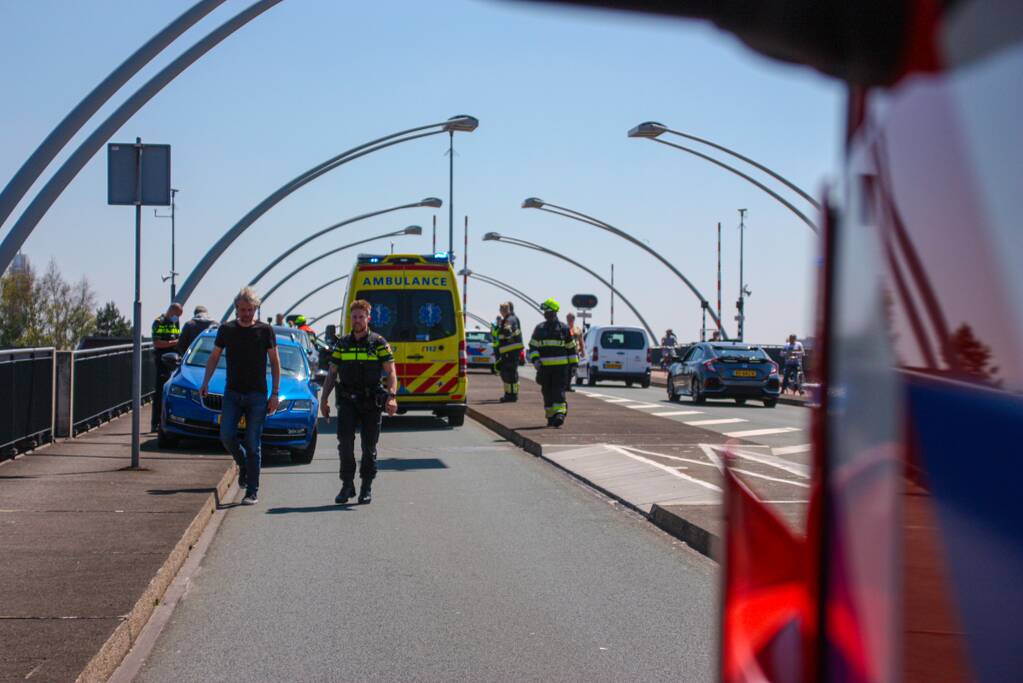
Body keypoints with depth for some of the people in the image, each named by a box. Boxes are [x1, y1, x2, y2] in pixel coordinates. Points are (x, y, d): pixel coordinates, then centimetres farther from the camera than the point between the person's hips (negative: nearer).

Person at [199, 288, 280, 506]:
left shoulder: (265, 331, 1)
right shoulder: (226, 330, 6)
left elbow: (275, 362, 4)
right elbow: (214, 357, 14)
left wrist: (275, 394, -2)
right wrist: (205, 383, 1)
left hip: (257, 395, -2)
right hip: (232, 393, 2)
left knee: (253, 444, -3)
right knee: (227, 436, -12)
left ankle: (252, 492, 3)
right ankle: (243, 464, 20)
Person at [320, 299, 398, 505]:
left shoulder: (379, 343, 1)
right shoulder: (342, 344, 10)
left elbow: (391, 373, -4)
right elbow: (332, 374, 15)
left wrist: (391, 397, -19)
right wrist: (324, 399, 6)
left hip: (371, 402, -2)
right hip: (347, 401, 2)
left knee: (369, 446, 3)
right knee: (345, 442, -8)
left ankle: (366, 487, 13)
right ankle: (347, 485, 2)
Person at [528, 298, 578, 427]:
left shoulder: (564, 328, 4)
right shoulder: (539, 329, 10)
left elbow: (571, 348, 10)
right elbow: (533, 347, 9)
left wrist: (573, 365, 7)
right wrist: (535, 359, -9)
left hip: (560, 367, -3)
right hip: (544, 367, 3)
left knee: (559, 390, -14)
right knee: (547, 392, 7)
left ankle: (559, 414, -23)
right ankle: (550, 417, 17)